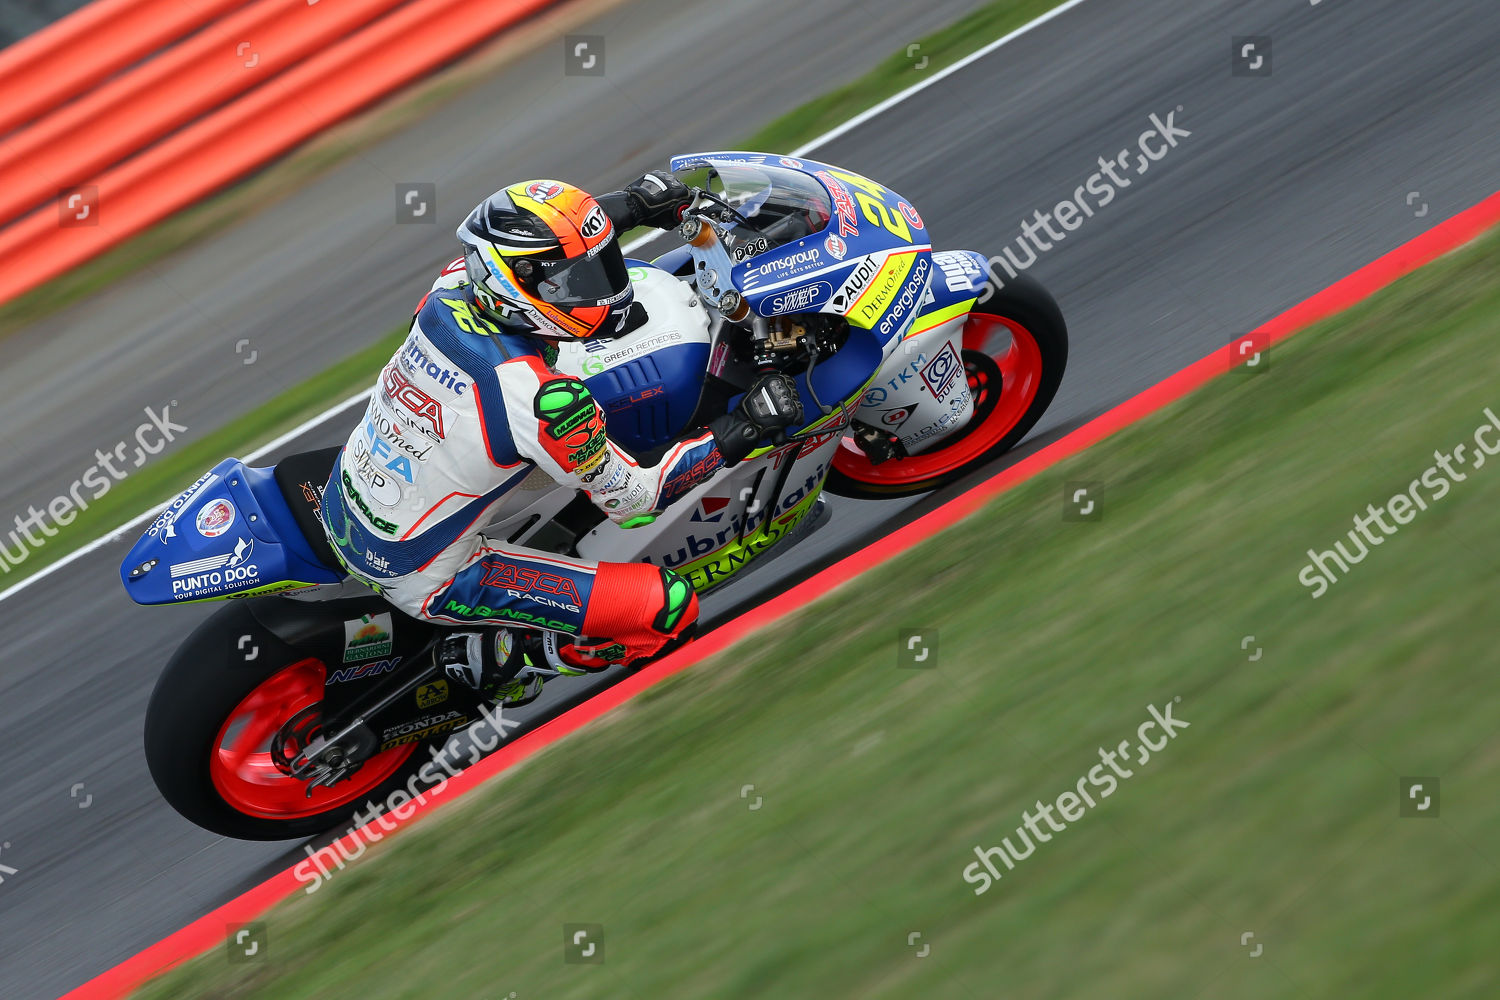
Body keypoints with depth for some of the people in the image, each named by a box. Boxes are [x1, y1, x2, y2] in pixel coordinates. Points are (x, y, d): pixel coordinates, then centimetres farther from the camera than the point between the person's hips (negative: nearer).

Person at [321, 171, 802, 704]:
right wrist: (739, 431, -13)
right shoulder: (539, 397, -32)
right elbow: (631, 499, -16)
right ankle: (493, 658, 0)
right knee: (671, 609, -13)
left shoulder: (452, 290, -12)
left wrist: (633, 203, 14)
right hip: (419, 576, -8)